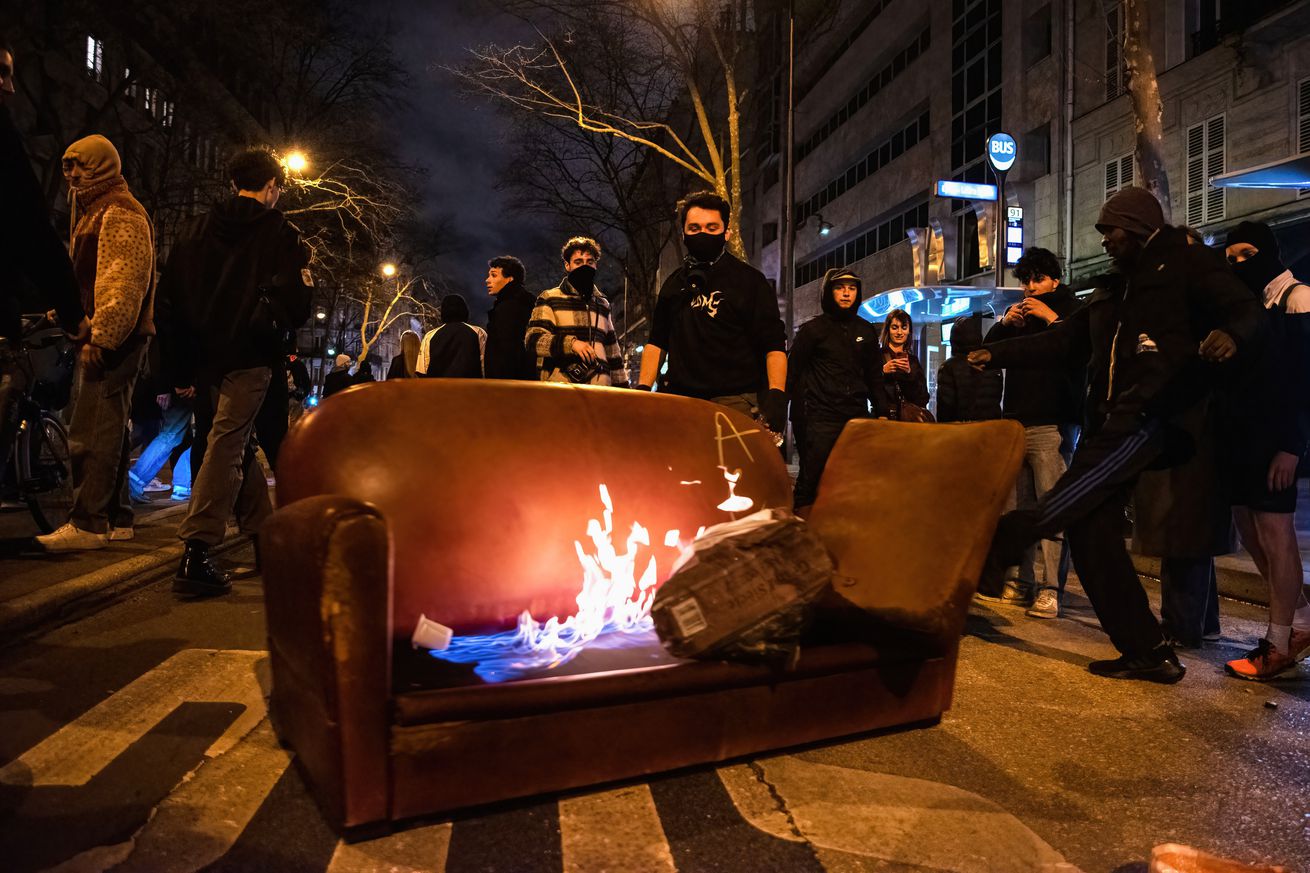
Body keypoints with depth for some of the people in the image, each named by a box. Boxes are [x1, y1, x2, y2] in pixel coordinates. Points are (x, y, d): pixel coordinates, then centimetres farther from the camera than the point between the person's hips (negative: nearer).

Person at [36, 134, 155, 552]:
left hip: (113, 338, -11)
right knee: (108, 426, 12)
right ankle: (116, 517, 18)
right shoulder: (95, 210, 25)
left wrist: (102, 338, -24)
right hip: (106, 337, 11)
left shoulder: (120, 213, -10)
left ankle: (87, 524, -12)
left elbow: (122, 282, -20)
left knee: (91, 431, -13)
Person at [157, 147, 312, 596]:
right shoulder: (281, 233, -1)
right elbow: (294, 300, -13)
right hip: (249, 358, -6)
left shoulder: (196, 228, 15)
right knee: (227, 448, -10)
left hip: (203, 357, 6)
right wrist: (269, 327, 6)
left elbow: (171, 295, 12)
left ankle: (264, 535, 27)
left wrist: (180, 365, 13)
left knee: (235, 445, 17)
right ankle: (195, 556, -16)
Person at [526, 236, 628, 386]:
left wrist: (622, 386, 16)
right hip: (559, 386, -4)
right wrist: (571, 343, -19)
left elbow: (613, 350, 23)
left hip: (599, 388, 4)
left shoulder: (603, 304, 21)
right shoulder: (549, 299, 7)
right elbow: (533, 339, -5)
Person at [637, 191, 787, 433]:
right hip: (680, 400, 4)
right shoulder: (674, 284, 18)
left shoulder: (750, 280, 5)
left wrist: (776, 394, -16)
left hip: (736, 403, -4)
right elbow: (657, 342, 23)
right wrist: (643, 389, 11)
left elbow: (774, 345, -2)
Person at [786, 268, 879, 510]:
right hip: (820, 417, -4)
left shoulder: (865, 330, 16)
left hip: (857, 416, 4)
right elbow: (793, 371, 1)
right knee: (812, 479, -6)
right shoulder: (813, 328, 4)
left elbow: (873, 374, 21)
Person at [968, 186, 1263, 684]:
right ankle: (1147, 652, 5)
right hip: (1109, 421, 8)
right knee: (1091, 529, -1)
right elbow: (1062, 343, 28)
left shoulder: (1184, 267, 6)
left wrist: (1232, 334, -30)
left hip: (1150, 415, -7)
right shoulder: (1112, 295, 28)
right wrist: (997, 355, 19)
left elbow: (1244, 310, -6)